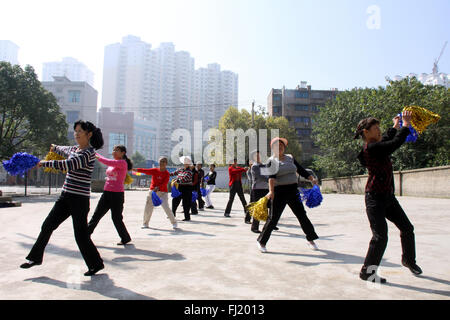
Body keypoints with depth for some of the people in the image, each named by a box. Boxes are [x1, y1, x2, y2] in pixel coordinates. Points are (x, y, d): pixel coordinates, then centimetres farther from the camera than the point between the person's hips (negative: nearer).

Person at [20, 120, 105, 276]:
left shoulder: (88, 152, -16)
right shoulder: (75, 149, 12)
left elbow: (68, 165, -28)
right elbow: (65, 150, 37)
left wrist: (44, 163, -16)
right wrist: (55, 148, 56)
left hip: (79, 199, -8)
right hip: (66, 196, 9)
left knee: (81, 235, -2)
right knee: (48, 225, 14)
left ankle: (96, 264, 16)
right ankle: (35, 258, 34)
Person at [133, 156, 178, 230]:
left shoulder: (167, 173, -6)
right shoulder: (154, 170, 3)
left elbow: (164, 183, -16)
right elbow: (145, 171, -5)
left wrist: (158, 188, -32)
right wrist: (136, 169, -17)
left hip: (163, 193, -3)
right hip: (153, 192, 3)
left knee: (166, 208, -13)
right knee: (148, 208, 6)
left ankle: (174, 223, 4)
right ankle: (145, 223, 27)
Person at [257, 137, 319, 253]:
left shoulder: (290, 158, 11)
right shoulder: (272, 161, -4)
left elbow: (301, 170, 11)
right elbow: (271, 176, -20)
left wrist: (312, 179, -4)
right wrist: (271, 191, -33)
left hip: (293, 191, 4)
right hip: (279, 192, -4)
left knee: (302, 215, 7)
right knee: (273, 218, -3)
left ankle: (310, 239, 25)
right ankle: (262, 242, 11)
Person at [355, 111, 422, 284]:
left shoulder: (374, 146, 10)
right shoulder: (371, 148, -20)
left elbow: (386, 140, 32)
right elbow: (396, 143, -21)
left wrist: (395, 126, 38)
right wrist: (405, 125, -6)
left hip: (388, 197, 10)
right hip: (375, 199, -10)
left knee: (407, 228, 19)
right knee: (380, 237, -9)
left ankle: (408, 259, 42)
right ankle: (367, 272, 6)